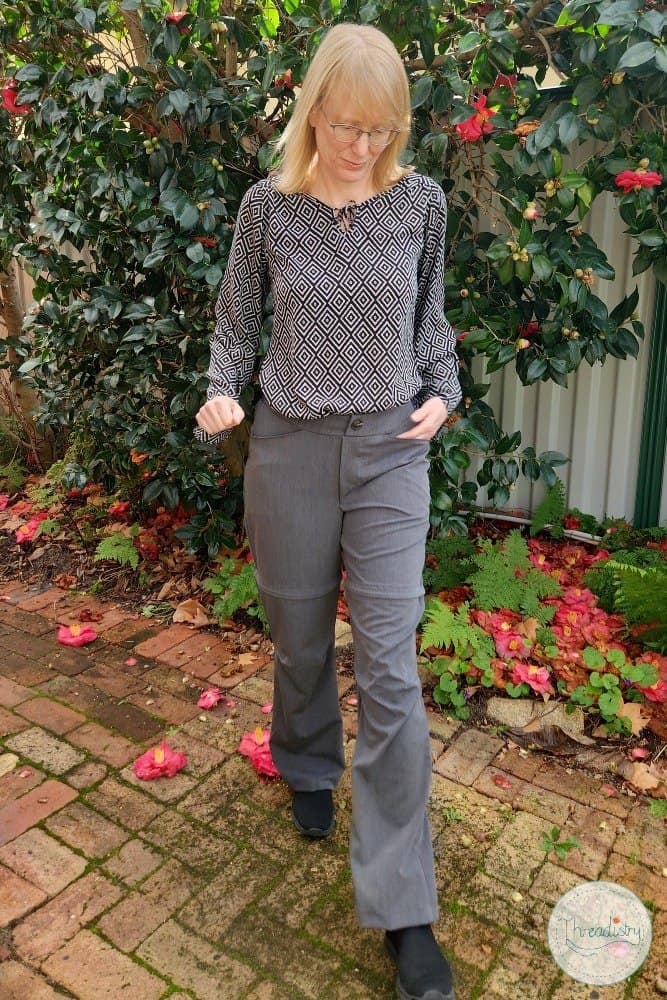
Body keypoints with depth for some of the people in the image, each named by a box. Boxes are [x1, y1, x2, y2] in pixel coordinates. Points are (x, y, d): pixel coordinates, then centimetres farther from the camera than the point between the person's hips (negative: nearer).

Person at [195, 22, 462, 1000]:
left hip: (391, 452, 0)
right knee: (300, 641, 13)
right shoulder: (268, 207, -1)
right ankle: (309, 769, 46)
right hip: (290, 447, 1)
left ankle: (403, 909, 9)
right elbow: (236, 321, 9)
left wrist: (442, 392, 0)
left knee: (391, 668, -4)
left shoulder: (421, 201, 1)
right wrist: (221, 391, -9)